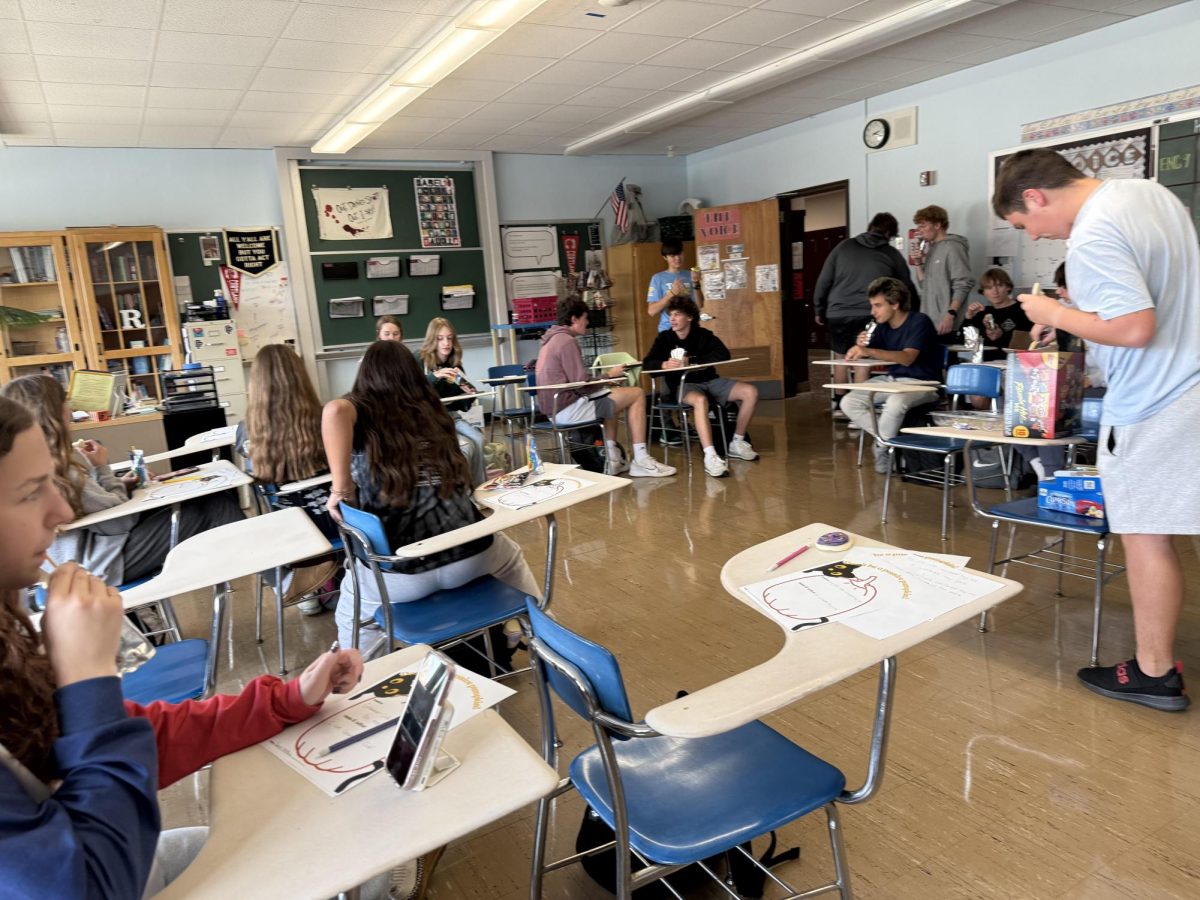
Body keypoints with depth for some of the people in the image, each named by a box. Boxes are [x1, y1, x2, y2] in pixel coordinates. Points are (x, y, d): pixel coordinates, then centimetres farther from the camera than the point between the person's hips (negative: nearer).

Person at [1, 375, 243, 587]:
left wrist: (120, 484, -1)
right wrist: (102, 468, -9)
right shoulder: (50, 467, -27)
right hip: (102, 561, -10)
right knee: (213, 507, -6)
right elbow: (118, 517, -21)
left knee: (213, 499, 7)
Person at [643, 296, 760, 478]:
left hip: (710, 381, 4)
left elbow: (723, 354, -13)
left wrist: (690, 361, -21)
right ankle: (710, 456, -46)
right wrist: (664, 364, -30)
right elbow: (647, 363, -7)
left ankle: (737, 443, 1)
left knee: (751, 392, -13)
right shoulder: (665, 338, 2)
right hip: (683, 385, -3)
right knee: (700, 400, -39)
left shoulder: (703, 335, 3)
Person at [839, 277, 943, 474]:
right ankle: (891, 439, -9)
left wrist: (869, 351, -40)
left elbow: (907, 358, -29)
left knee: (895, 403, -39)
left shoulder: (919, 322, -15)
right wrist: (860, 346, -18)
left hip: (922, 383, -7)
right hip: (892, 379, 7)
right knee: (849, 402, -11)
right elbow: (867, 355, 7)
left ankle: (882, 448, -14)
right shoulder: (883, 326, 6)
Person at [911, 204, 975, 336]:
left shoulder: (952, 247, -7)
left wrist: (950, 315, -23)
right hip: (929, 323, 8)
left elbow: (963, 286, -15)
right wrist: (919, 264, 5)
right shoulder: (931, 249, 16)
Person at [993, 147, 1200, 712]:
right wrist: (1078, 308, 14)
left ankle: (1154, 674, 16)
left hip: (1153, 408, -9)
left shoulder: (1091, 240, -22)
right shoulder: (1148, 190, 8)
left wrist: (1058, 315, -12)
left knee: (1145, 536, 3)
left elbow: (1135, 327, -27)